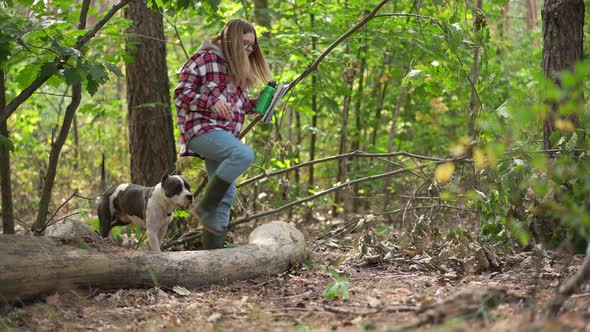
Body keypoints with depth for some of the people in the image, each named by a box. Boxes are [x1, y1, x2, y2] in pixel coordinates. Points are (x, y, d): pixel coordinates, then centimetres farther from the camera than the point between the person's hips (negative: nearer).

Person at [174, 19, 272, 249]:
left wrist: (257, 103, 10)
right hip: (201, 129, -9)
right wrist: (212, 102, -23)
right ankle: (205, 206, -21)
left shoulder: (237, 68, 20)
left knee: (226, 195, 3)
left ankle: (213, 249, 6)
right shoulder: (205, 59, -6)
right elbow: (181, 94, -11)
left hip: (224, 134, 9)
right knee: (243, 154, -32)